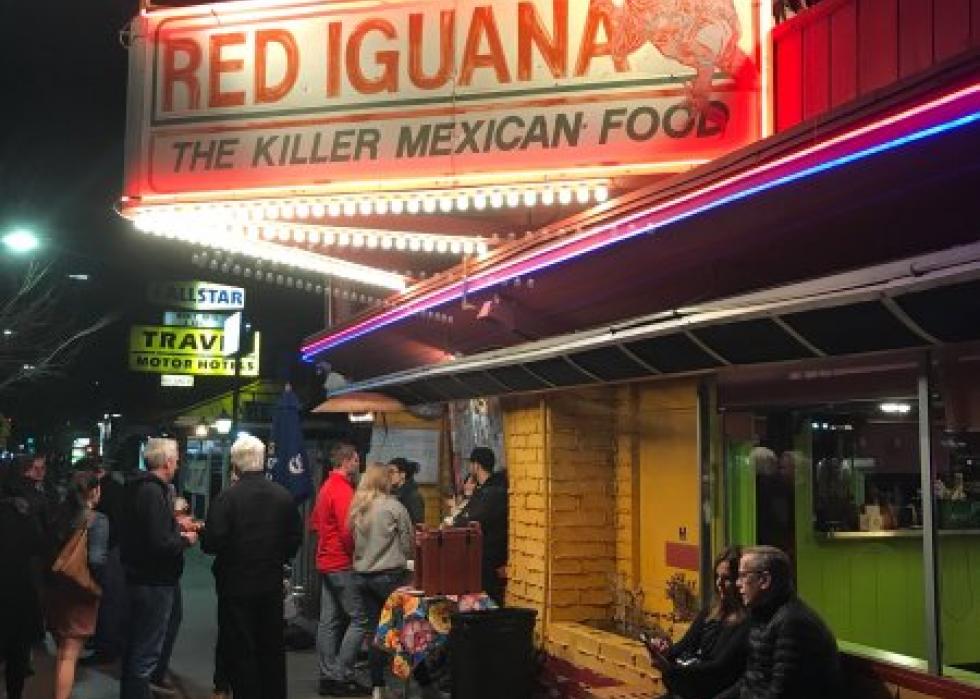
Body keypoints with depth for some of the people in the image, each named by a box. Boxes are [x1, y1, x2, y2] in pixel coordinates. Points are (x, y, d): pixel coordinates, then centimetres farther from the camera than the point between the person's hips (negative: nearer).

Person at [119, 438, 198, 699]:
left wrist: (176, 527, 12)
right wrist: (185, 540, -11)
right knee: (146, 652, -2)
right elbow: (160, 544, -27)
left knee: (135, 646, 21)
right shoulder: (154, 492, -21)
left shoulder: (138, 487, 8)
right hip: (155, 582, -10)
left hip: (139, 577, 10)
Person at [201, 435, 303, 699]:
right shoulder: (283, 496, -3)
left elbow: (211, 542, -18)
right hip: (272, 584, 4)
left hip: (236, 585, -4)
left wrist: (202, 536, 3)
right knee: (273, 648, 16)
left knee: (241, 650, 6)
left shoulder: (227, 498, -17)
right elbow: (296, 537, 1)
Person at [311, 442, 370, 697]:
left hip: (326, 561, 10)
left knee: (329, 620, 11)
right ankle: (342, 677, -5)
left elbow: (314, 523, 22)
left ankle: (328, 677, 16)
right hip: (343, 564, -10)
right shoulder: (343, 490, -17)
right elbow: (348, 531, -23)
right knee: (359, 619, -6)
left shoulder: (326, 487, 12)